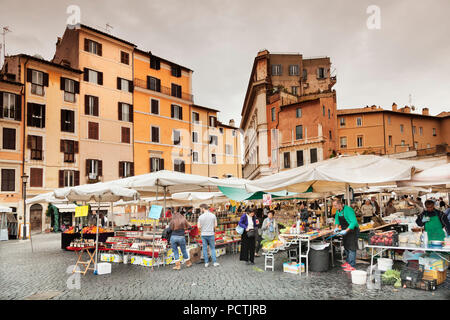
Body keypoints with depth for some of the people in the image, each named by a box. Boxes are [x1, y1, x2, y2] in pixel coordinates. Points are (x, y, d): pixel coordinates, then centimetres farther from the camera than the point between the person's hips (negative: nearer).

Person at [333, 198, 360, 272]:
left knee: (351, 248, -8)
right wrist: (336, 227, 3)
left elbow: (354, 222, -30)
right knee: (346, 247, 17)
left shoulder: (348, 210, -25)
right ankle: (348, 262, 31)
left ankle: (352, 266, -3)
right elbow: (337, 219, 21)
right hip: (346, 231, 9)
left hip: (352, 230, -9)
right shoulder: (338, 211, 2)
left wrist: (346, 231, -33)